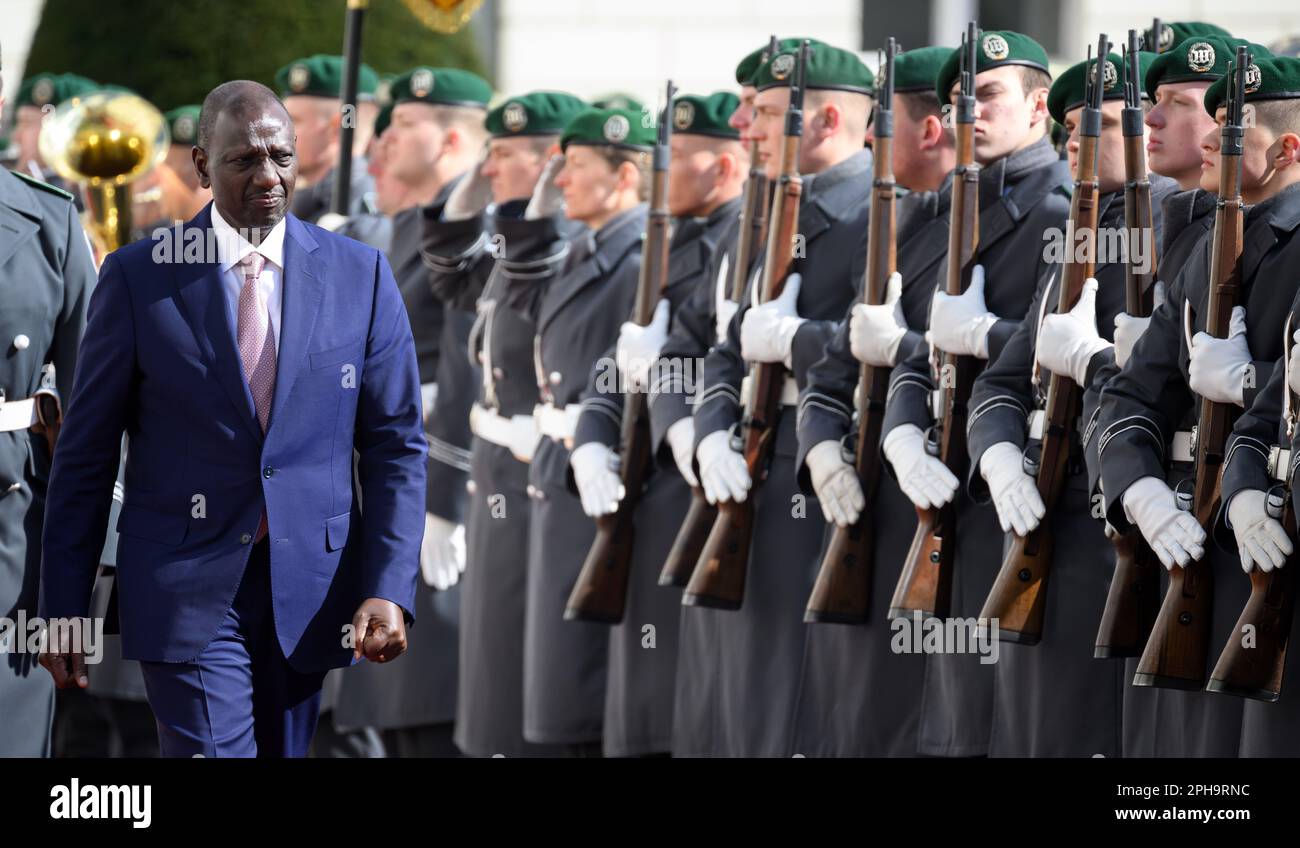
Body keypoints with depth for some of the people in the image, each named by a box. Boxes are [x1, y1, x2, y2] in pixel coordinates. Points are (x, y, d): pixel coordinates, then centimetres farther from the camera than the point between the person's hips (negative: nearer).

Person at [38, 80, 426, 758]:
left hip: (310, 596, 3)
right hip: (186, 593, -3)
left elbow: (395, 446, 4)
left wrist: (389, 591, -8)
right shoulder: (137, 277, -2)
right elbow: (85, 453, 2)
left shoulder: (360, 275, 3)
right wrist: (63, 608, 0)